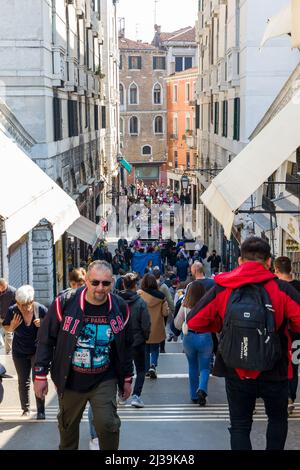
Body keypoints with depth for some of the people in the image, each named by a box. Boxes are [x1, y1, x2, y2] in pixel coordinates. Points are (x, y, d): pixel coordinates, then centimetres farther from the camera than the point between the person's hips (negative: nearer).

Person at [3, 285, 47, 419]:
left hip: (38, 350, -2)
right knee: (23, 381, 12)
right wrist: (13, 326, -23)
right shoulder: (12, 311, -17)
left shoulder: (41, 309, -19)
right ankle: (26, 409, 27)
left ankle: (40, 411, 7)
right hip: (20, 352, 2)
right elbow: (7, 328, -1)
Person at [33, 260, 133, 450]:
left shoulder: (120, 308, -5)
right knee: (68, 425, 17)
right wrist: (40, 375, -6)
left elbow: (127, 347, 7)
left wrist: (127, 378, 11)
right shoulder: (65, 303, -14)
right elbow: (46, 340, -6)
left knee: (107, 424, -12)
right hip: (70, 381, 0)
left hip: (104, 381, 0)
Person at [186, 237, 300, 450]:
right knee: (277, 419, 24)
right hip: (274, 373, -1)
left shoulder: (221, 289, -8)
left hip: (236, 374, 1)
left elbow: (194, 322, -6)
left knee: (240, 426, 13)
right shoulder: (281, 289, -14)